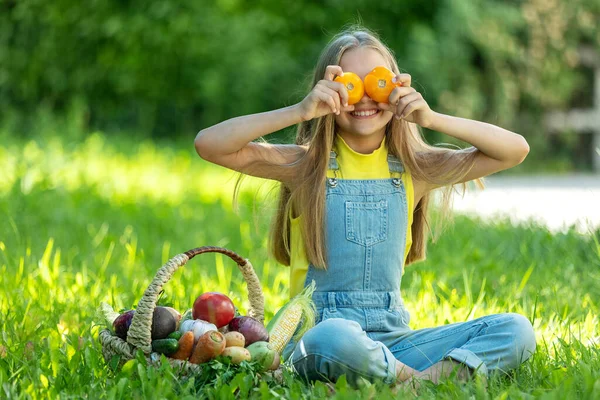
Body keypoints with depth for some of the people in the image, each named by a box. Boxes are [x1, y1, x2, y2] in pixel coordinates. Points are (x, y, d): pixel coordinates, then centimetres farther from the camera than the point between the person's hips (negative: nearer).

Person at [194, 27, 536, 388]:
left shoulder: (413, 170, 10)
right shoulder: (307, 166, 2)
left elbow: (515, 150, 7)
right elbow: (209, 144, -11)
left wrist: (431, 118, -5)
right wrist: (300, 111, -15)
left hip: (392, 337, 4)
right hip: (317, 331, -4)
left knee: (516, 331, -14)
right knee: (335, 336, -42)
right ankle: (410, 377, -18)